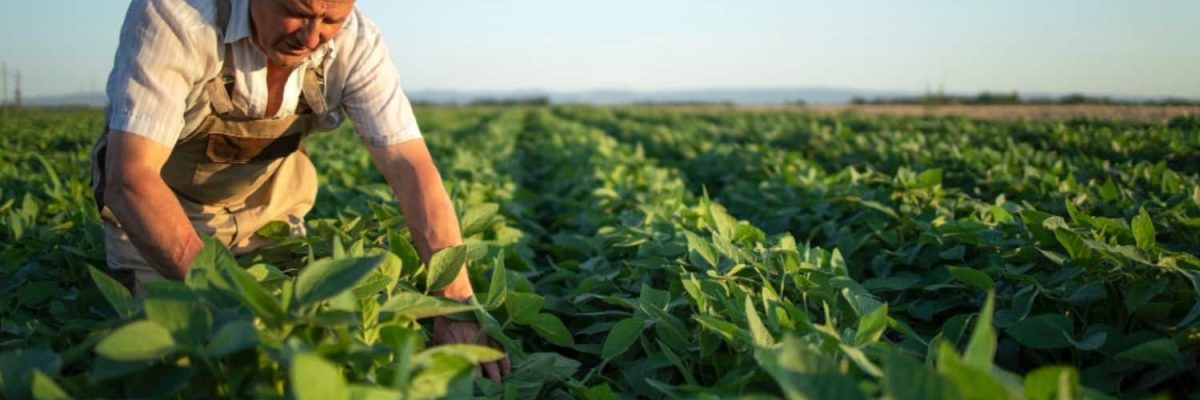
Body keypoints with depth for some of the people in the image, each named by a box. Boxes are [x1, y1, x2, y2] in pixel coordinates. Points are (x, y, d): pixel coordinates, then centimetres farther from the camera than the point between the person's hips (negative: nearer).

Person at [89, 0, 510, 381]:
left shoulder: (357, 43, -24)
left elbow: (411, 168, -30)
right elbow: (131, 177, -40)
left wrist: (457, 304, -42)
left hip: (267, 206, 3)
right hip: (158, 207, -2)